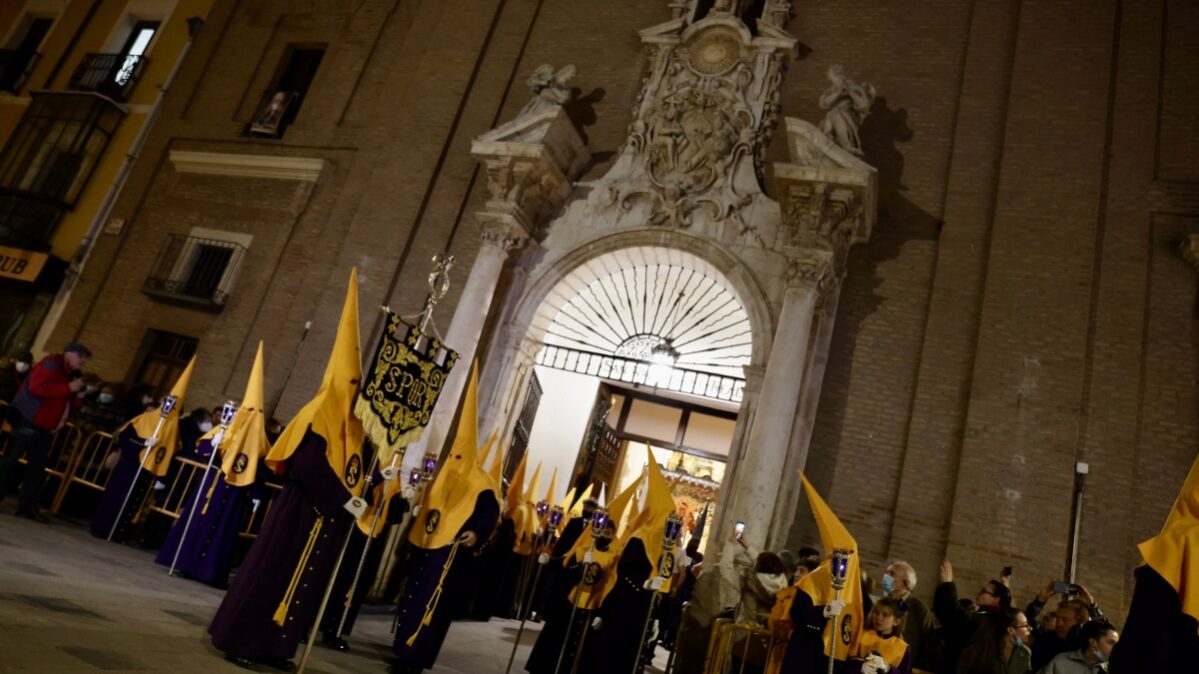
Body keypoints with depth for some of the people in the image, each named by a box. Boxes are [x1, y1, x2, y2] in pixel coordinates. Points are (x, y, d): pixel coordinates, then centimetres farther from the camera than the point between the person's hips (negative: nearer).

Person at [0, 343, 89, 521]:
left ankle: (27, 507, 13)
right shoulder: (51, 364, -7)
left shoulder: (71, 374, 18)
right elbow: (37, 387, -24)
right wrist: (68, 388, -20)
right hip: (29, 422, -9)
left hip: (46, 428, 9)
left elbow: (69, 409, 19)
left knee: (38, 467, 8)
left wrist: (79, 397, 1)